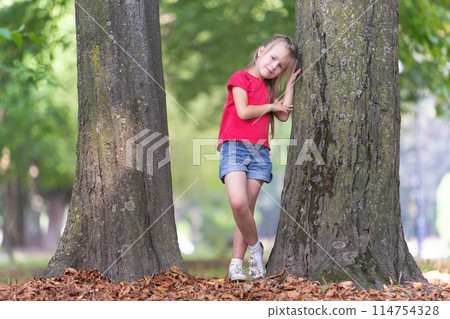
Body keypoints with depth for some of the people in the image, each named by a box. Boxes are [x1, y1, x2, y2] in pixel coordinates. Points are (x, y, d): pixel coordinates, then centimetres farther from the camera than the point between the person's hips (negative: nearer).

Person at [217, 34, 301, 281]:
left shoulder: (269, 88, 23)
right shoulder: (240, 78, 3)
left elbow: (283, 116, 12)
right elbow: (243, 111, -9)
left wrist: (291, 82, 14)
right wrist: (271, 106, 5)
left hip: (259, 152, 5)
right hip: (235, 147, -5)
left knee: (246, 210, -2)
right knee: (238, 203, -23)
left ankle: (236, 264, 3)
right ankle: (254, 247, -1)